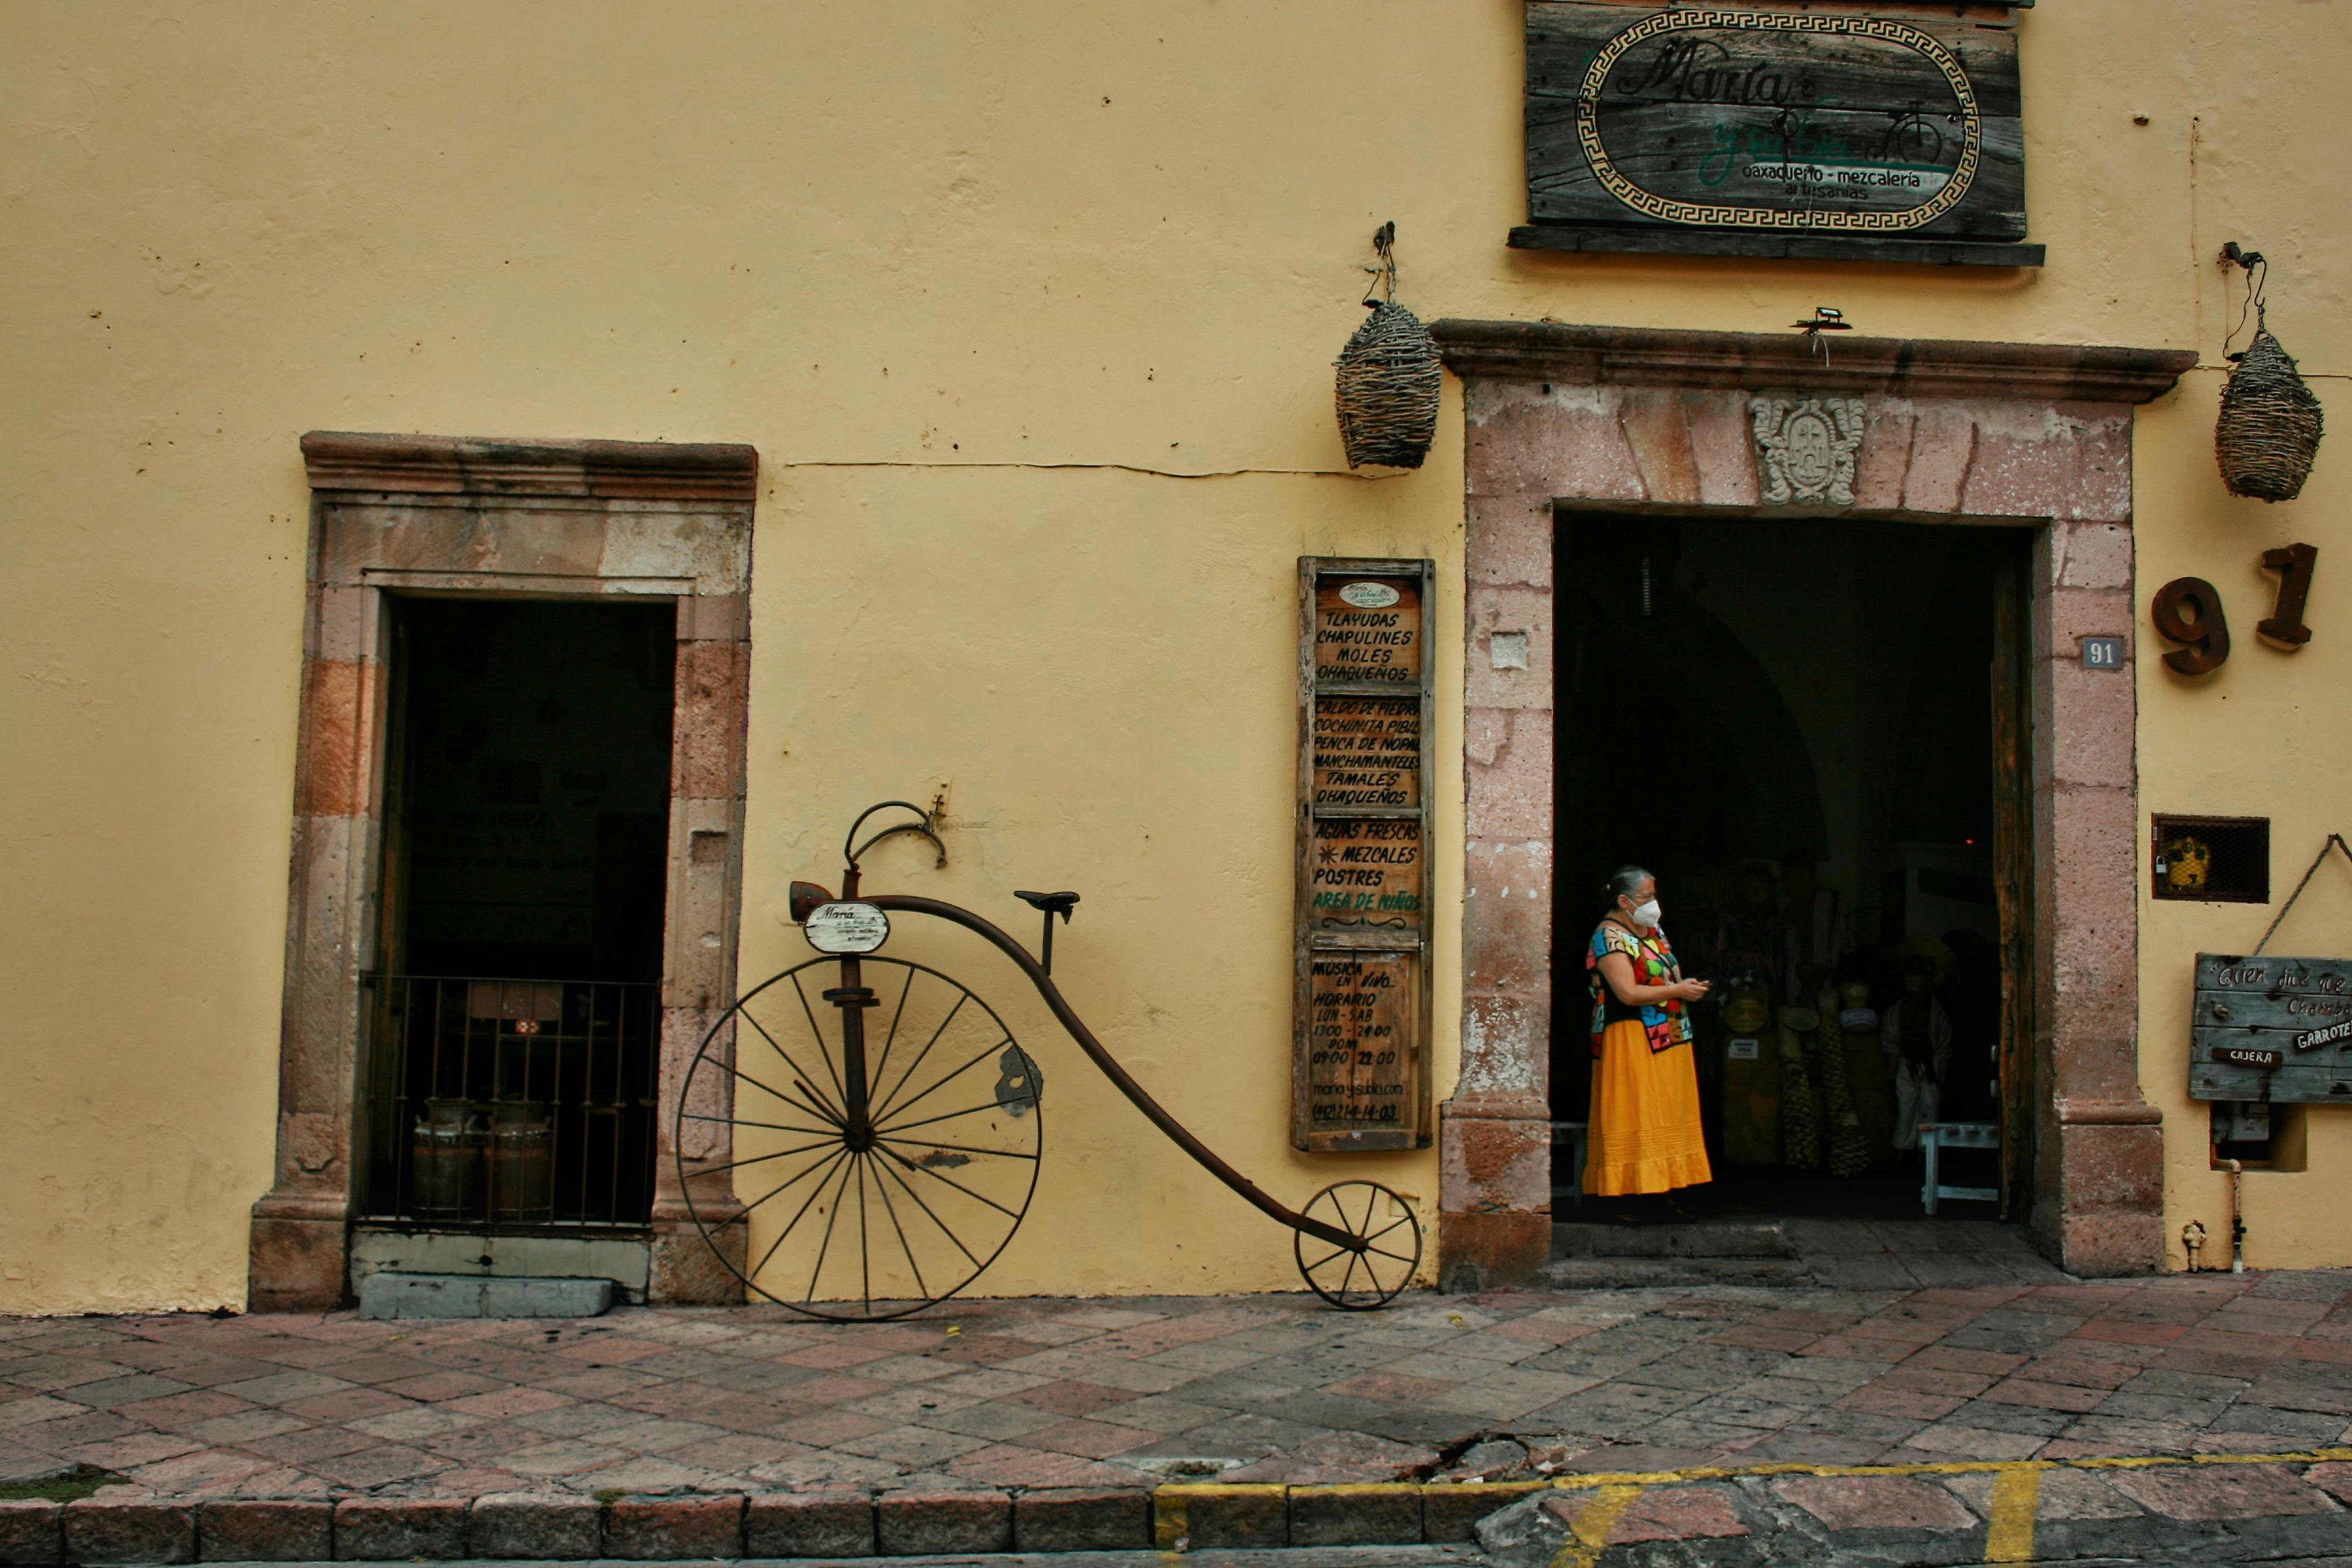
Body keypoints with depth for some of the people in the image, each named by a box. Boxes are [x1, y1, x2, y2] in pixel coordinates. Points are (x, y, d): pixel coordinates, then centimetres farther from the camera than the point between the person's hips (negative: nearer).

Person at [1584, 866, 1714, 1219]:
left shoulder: (1654, 932, 17)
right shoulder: (1610, 937, -11)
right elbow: (1628, 993, -19)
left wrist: (1689, 987, 3)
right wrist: (1678, 990, -13)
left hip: (1668, 1039, 8)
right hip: (1630, 1041, -8)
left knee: (1669, 1115, 7)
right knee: (1633, 1119, -7)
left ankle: (1664, 1189, 13)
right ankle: (1628, 1197, -3)